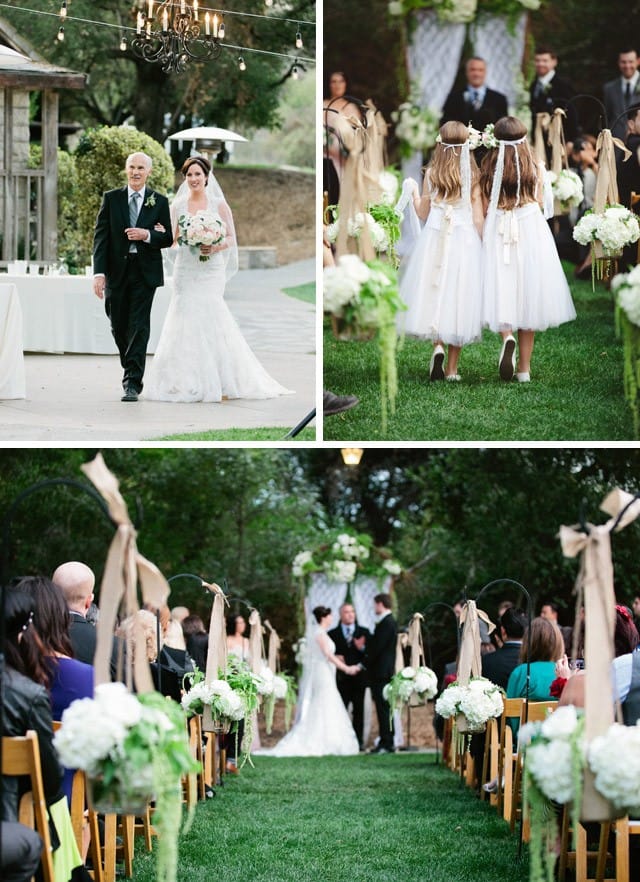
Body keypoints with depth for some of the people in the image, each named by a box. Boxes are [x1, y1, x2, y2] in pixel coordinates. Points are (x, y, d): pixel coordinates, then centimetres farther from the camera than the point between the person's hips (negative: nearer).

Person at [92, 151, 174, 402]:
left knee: (139, 327, -8)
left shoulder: (159, 202, 4)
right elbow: (101, 237, -1)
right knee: (119, 327, 8)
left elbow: (168, 239, 4)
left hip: (145, 272, -2)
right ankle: (131, 370, 30)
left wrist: (147, 235, -16)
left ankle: (132, 383, -8)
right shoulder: (111, 199, 5)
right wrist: (99, 272, -10)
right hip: (117, 272, 2)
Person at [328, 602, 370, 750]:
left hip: (359, 677, 1)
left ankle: (358, 741, 4)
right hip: (341, 677, -1)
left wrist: (362, 648, -15)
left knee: (359, 710, 1)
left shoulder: (364, 632, 11)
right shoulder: (333, 634, 9)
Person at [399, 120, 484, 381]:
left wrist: (413, 192, 25)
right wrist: (480, 249, 7)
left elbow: (423, 213, 6)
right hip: (465, 240, 0)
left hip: (434, 240, 1)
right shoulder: (472, 176, -5)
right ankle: (452, 368, 7)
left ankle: (437, 346, -13)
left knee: (434, 293, 12)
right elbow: (478, 218, -4)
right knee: (459, 297, 5)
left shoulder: (431, 174, -2)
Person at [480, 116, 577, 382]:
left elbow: (485, 208, 0)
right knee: (527, 294, 7)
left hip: (498, 233, -1)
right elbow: (539, 203, 7)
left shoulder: (488, 169, -3)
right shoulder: (535, 168, -2)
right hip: (531, 231, 1)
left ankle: (507, 335, -27)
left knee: (502, 289, 6)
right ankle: (524, 367, 10)